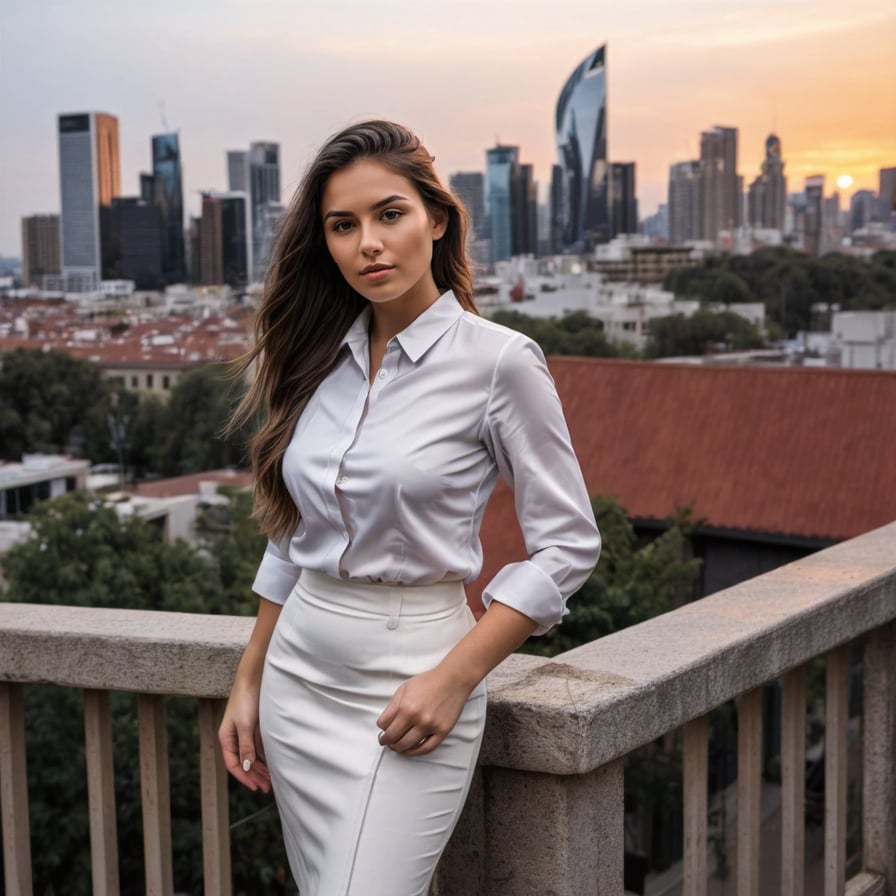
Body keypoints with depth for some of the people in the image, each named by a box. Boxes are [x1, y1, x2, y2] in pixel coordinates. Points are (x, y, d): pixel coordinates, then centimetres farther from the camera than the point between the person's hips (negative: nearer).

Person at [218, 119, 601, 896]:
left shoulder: (500, 361, -11)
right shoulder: (321, 359, 5)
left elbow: (568, 545, -9)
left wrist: (453, 679, -15)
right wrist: (249, 682, 13)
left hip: (407, 689, -6)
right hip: (298, 677, 6)